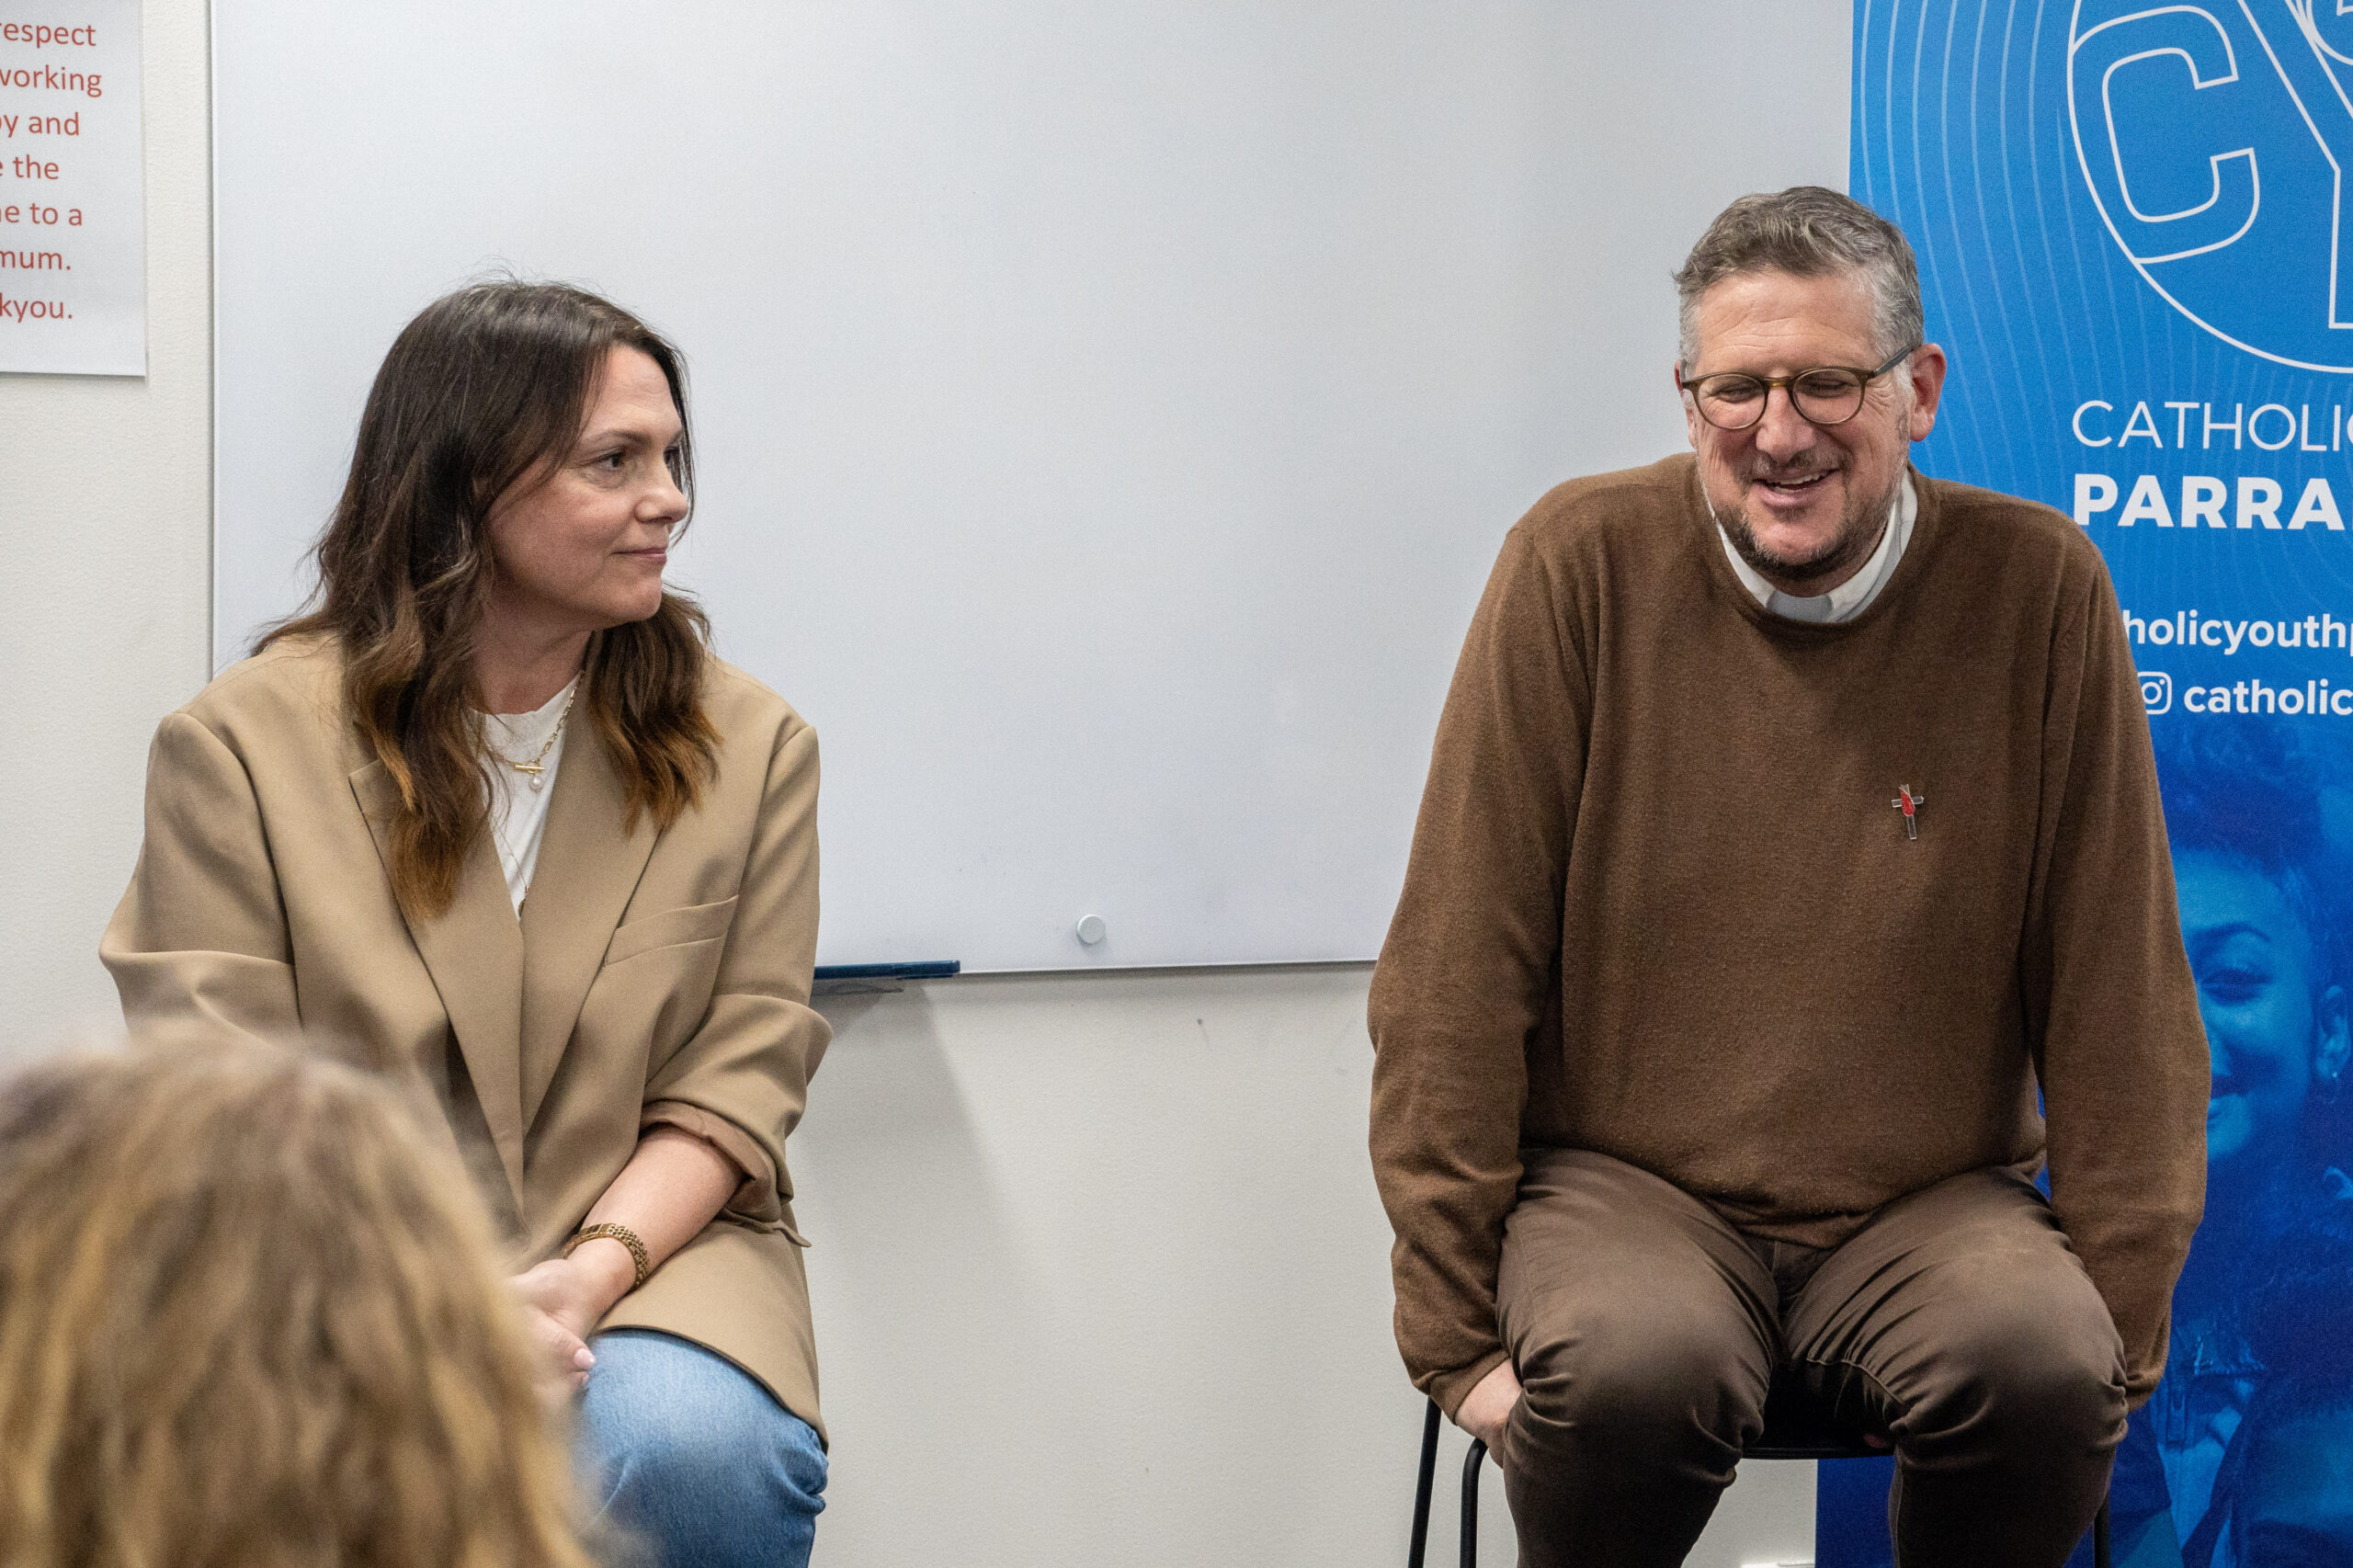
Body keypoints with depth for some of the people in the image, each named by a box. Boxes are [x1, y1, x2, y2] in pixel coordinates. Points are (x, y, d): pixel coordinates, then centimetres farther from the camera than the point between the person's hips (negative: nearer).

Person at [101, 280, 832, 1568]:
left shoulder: (748, 746, 6)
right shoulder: (242, 745, 0)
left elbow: (735, 1081, 2)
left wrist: (585, 1278, -16)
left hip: (646, 1247, 1)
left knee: (689, 1453, -32)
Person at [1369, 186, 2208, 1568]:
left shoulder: (2038, 589, -3)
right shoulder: (1581, 565, -7)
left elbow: (2117, 989, 1)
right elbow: (1458, 973, -6)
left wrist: (2124, 1328, -2)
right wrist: (1456, 1325, -9)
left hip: (1933, 1204, 1)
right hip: (1625, 1183, -1)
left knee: (2045, 1367, -28)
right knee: (1630, 1370, -32)